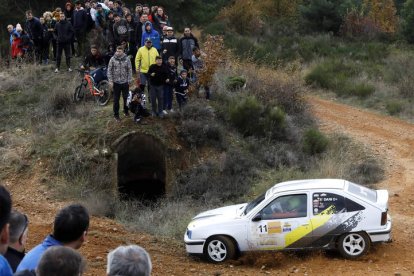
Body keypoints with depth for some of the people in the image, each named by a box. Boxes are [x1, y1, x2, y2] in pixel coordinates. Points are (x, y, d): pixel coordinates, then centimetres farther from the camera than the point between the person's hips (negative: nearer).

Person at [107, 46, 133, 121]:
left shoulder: (127, 59, -4)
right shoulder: (113, 59, -6)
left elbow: (130, 70, 0)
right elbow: (109, 70, -3)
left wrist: (129, 80, -3)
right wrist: (110, 80, -7)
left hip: (125, 82, 1)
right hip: (116, 82, -1)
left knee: (126, 98, 12)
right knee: (116, 99, 5)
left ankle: (126, 111, 33)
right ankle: (116, 114, 15)